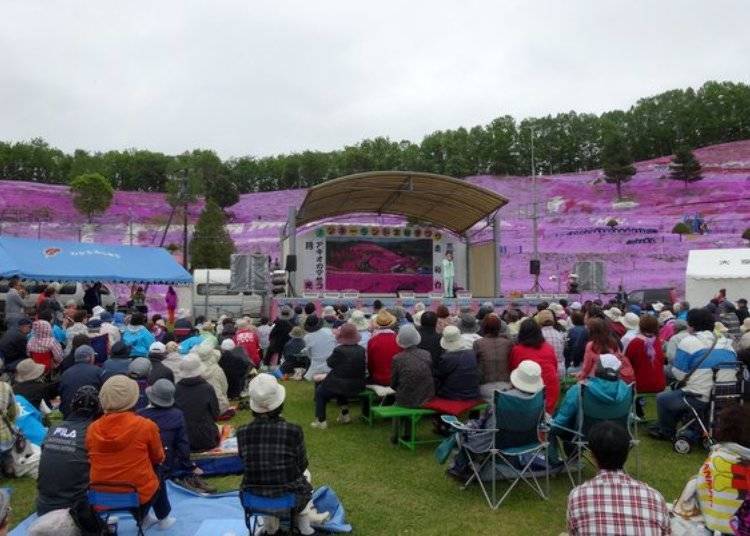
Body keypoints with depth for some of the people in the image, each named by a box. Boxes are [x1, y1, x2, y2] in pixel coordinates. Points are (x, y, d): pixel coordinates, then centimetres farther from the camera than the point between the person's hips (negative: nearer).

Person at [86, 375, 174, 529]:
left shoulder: (92, 429, -5)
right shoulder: (146, 426, -14)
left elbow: (94, 461, 12)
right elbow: (158, 458, 2)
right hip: (140, 495, -3)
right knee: (158, 472, 27)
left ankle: (143, 517, 36)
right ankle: (164, 518, 40)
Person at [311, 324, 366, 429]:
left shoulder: (339, 350, -22)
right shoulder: (362, 350, -7)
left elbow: (330, 363, -6)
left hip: (340, 387, -5)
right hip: (358, 387, 6)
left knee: (319, 391, 21)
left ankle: (321, 421, 19)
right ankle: (345, 414, 34)